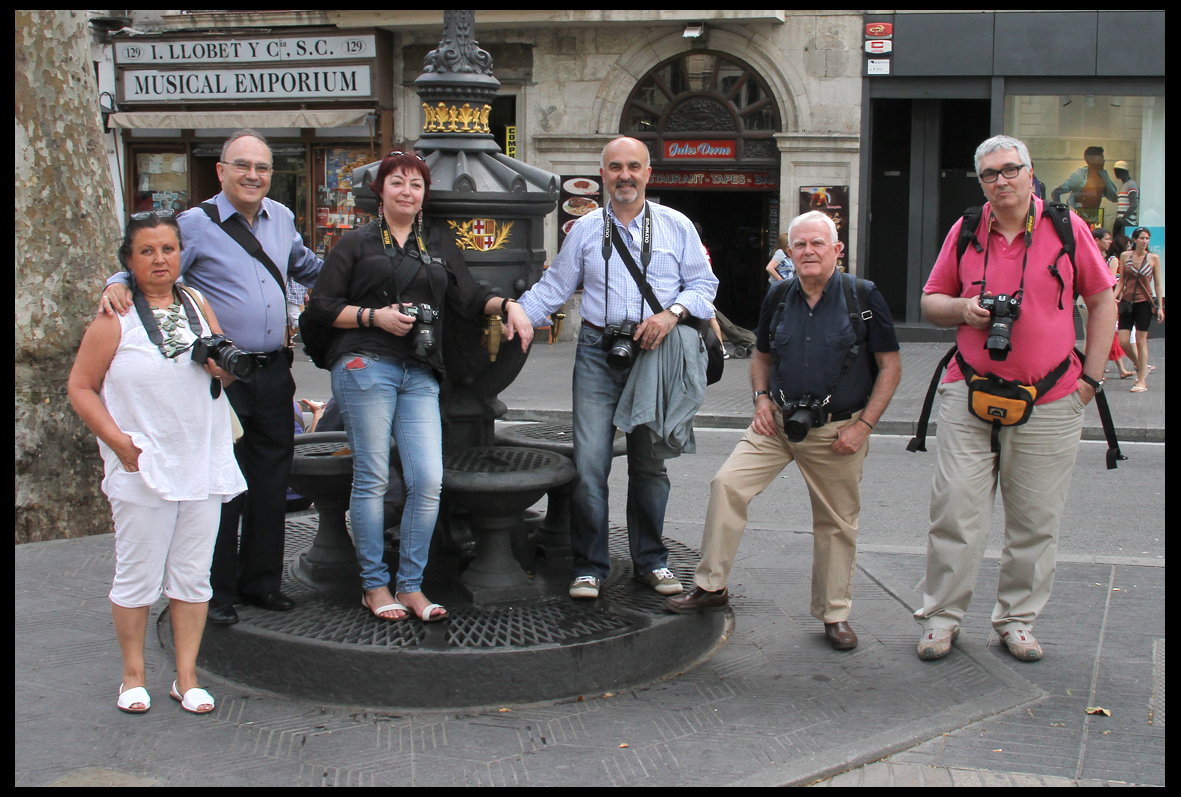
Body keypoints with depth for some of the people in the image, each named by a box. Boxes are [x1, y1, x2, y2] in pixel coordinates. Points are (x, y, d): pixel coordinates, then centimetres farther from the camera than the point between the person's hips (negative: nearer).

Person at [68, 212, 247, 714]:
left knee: (193, 576, 8)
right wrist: (118, 441, -14)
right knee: (138, 578, 4)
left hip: (203, 466, 4)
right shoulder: (116, 315, -3)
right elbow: (81, 388, -4)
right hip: (142, 469, -4)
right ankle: (133, 675, 20)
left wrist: (223, 365, -2)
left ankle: (187, 676, 18)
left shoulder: (197, 305, 11)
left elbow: (229, 373, 22)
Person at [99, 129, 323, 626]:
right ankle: (217, 591, 13)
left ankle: (261, 581, 25)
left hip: (273, 374, 6)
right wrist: (118, 285, -29)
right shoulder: (196, 224, -6)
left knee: (271, 483, 12)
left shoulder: (281, 219, 12)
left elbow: (307, 267, 29)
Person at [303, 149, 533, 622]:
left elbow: (469, 297, 15)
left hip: (420, 376, 3)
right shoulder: (357, 243, 11)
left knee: (429, 480, -7)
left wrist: (508, 304, -3)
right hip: (366, 366, -3)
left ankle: (411, 586, 5)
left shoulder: (439, 246, 23)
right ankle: (374, 585, 8)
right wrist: (375, 317, -6)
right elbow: (320, 306, 5)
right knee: (372, 478, -3)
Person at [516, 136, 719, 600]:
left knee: (649, 463, 8)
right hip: (598, 354, 0)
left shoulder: (676, 227, 7)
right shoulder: (585, 230, 10)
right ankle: (589, 566, 4)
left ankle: (650, 561, 21)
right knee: (589, 461, -7)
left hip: (655, 354, 0)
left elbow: (703, 284, 7)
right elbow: (553, 287, 12)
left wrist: (672, 313, -11)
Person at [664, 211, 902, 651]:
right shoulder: (779, 297, 3)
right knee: (727, 484, -13)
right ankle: (711, 586, -1)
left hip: (837, 431, -2)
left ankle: (834, 614, 23)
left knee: (836, 523, 6)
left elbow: (891, 366, -3)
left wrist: (864, 425, -10)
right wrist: (762, 397, 0)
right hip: (778, 421, 3)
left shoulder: (863, 297, -7)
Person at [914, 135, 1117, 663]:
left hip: (1050, 402, 0)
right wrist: (962, 309, -9)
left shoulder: (1067, 227, 2)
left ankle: (1017, 620, 20)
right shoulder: (964, 231, 6)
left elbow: (1102, 301, 8)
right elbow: (930, 301, 14)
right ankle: (941, 616, 10)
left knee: (1035, 519, 6)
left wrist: (1091, 377, 2)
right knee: (955, 509, -2)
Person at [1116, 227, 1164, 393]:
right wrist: (1114, 297, -6)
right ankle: (1141, 366, 22)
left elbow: (1157, 284, 2)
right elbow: (1121, 281, 9)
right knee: (1123, 341, -5)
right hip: (1127, 301, 2)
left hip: (1144, 301, -2)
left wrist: (1160, 307, -2)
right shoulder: (1125, 256, 4)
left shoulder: (1154, 258, 0)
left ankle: (1141, 381, 4)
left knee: (1141, 340, -3)